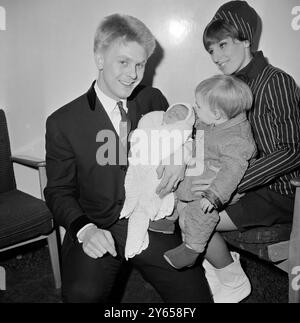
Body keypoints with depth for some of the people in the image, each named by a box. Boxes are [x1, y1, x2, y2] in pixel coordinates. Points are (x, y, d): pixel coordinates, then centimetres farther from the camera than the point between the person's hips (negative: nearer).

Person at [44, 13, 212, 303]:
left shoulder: (153, 100, 7)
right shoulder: (62, 122, -1)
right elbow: (59, 190, 1)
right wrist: (85, 229, -18)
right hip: (97, 228, -1)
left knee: (196, 293, -14)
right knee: (83, 293, -27)